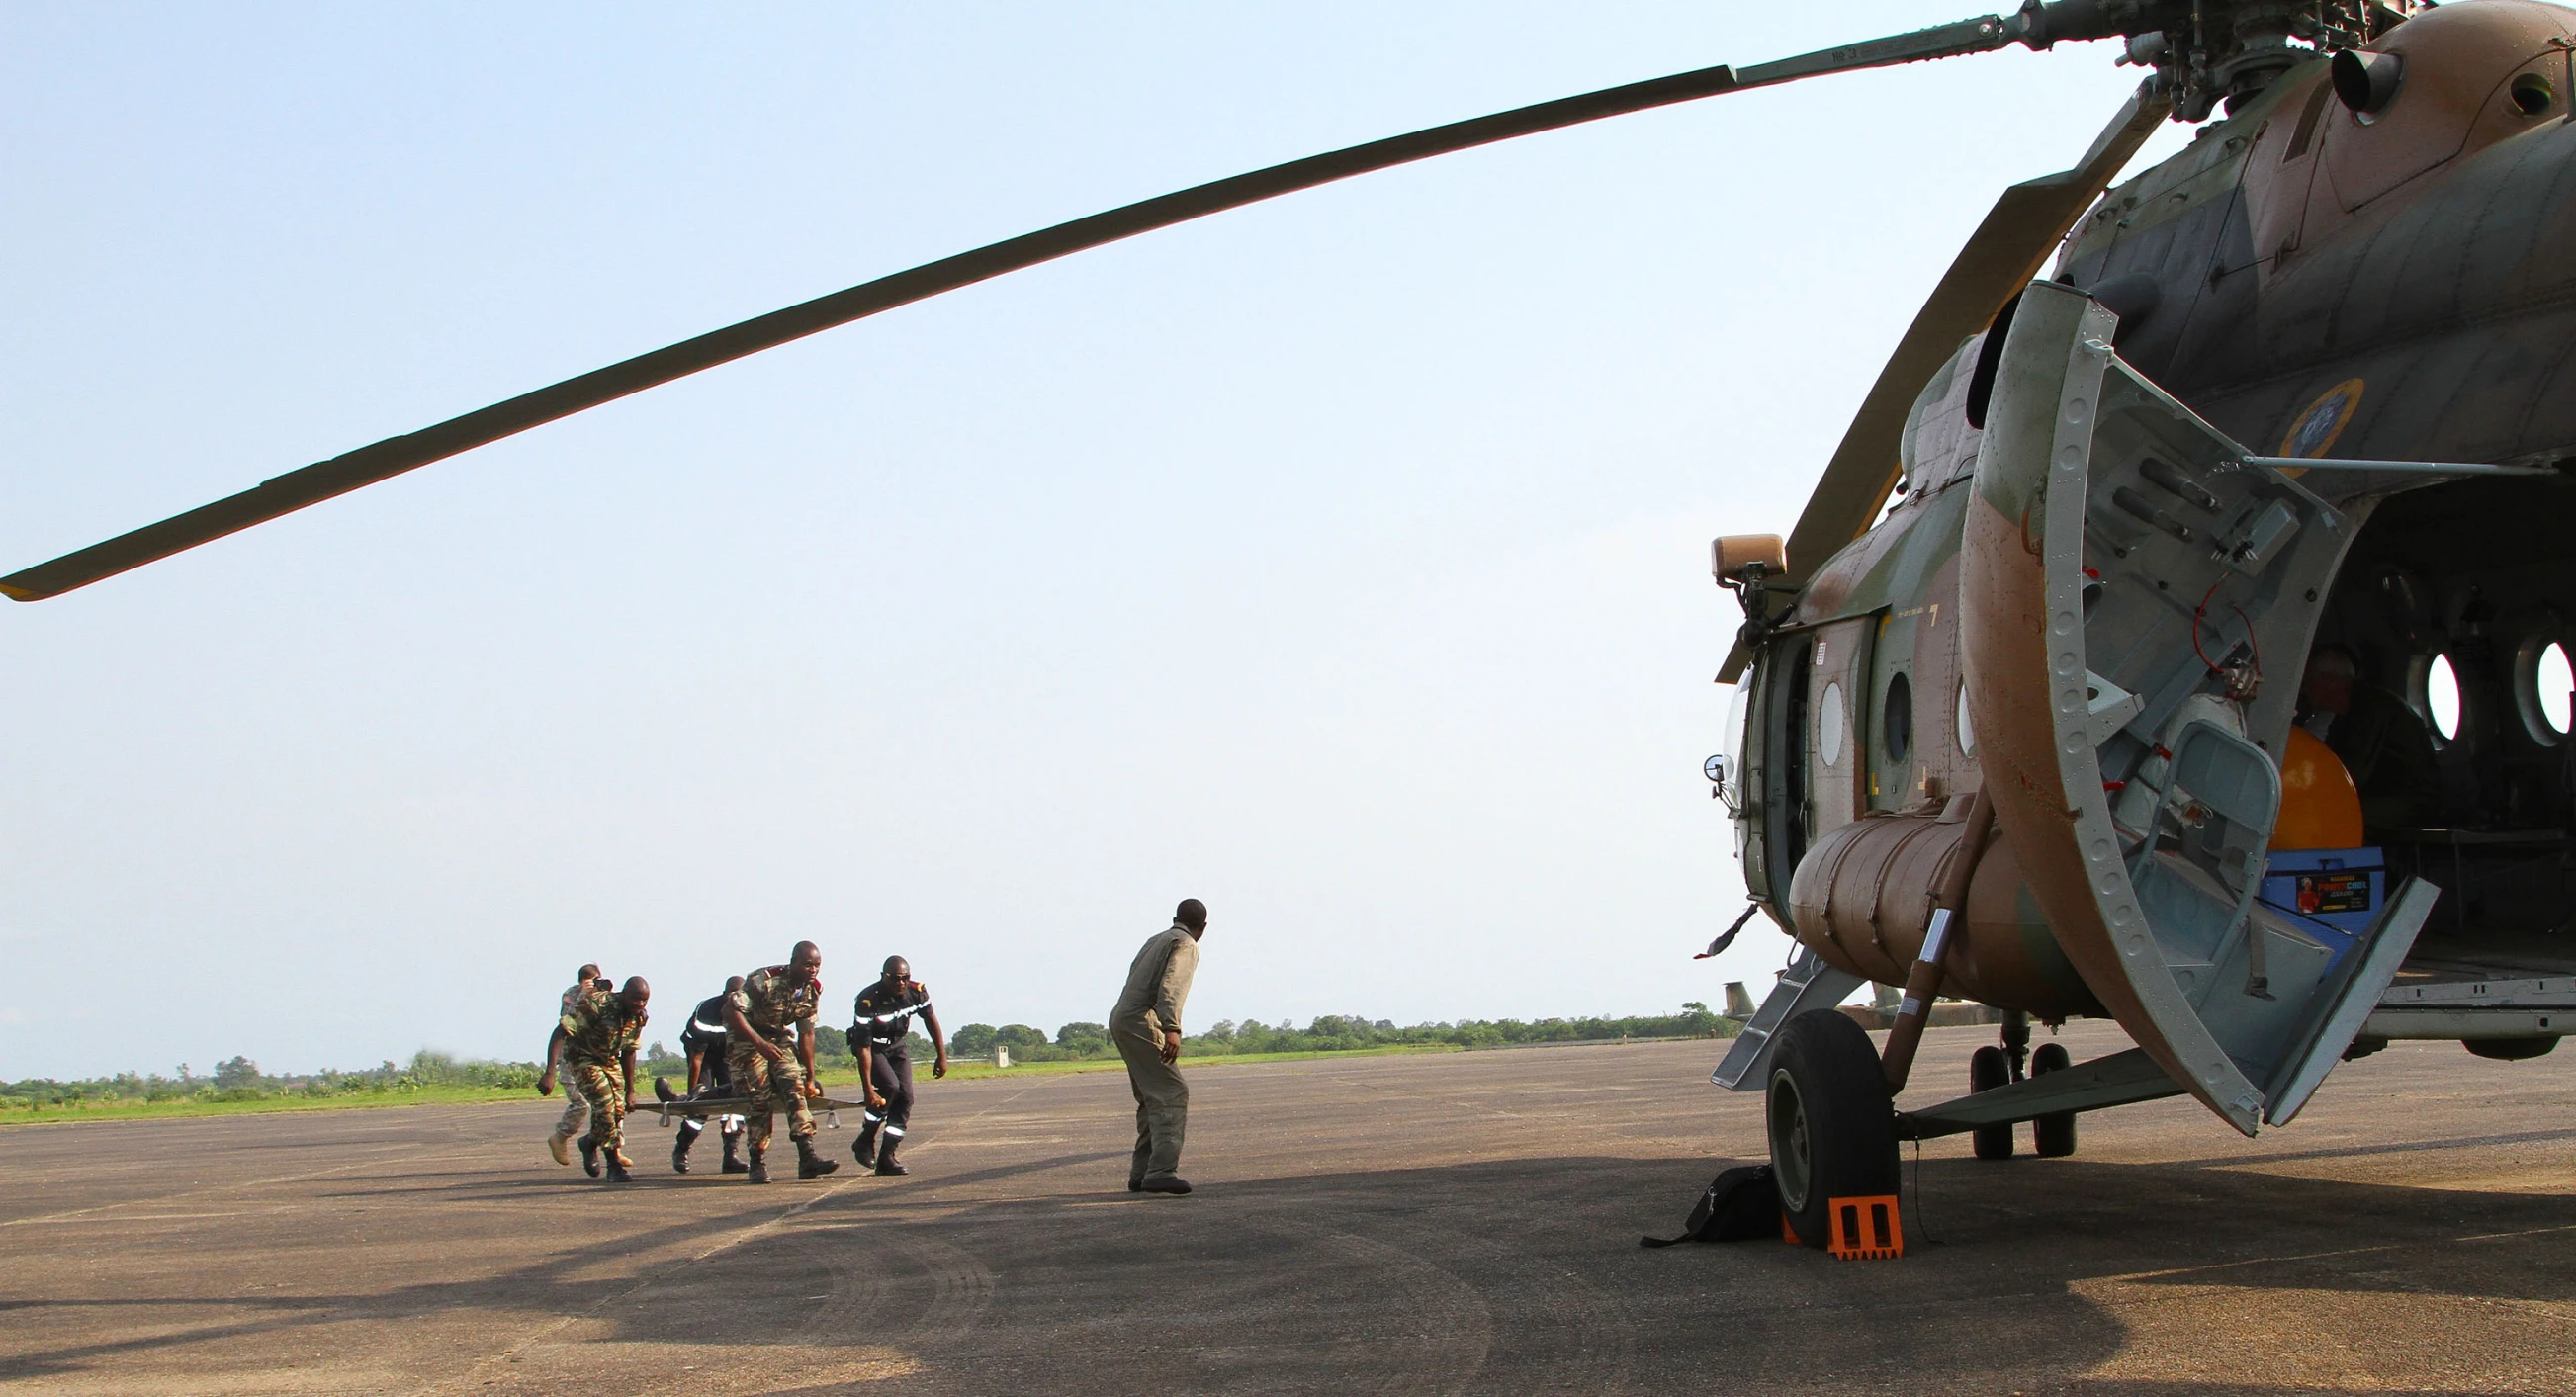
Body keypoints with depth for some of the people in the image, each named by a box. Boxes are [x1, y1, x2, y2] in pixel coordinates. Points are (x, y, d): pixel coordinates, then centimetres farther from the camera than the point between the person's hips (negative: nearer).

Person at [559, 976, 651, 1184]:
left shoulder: (639, 1018, -10)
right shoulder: (597, 1005, -31)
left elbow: (628, 1052, 6)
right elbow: (561, 1032, -31)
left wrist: (630, 1091, 9)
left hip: (610, 1059, 7)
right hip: (583, 1056, -7)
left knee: (619, 1109, -2)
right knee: (605, 1105, -19)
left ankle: (591, 1143, 27)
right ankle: (614, 1166, -7)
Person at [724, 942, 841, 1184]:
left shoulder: (813, 990, -6)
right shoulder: (764, 981, -27)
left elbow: (806, 1034, 4)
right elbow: (731, 1011, -32)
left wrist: (810, 1077, 8)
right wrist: (759, 1043, -41)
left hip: (778, 1039, 6)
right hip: (746, 1038, -6)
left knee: (795, 1088, -13)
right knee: (760, 1098, -13)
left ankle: (807, 1157, -18)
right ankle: (758, 1163, -1)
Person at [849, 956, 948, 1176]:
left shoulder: (916, 992, -19)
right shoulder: (868, 1001, -33)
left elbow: (931, 1019, 2)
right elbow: (863, 1048, -32)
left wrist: (942, 1056, 7)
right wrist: (868, 1089, -34)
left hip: (898, 1045, 5)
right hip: (874, 1047, -5)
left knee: (905, 1096, -8)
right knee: (890, 1086, -26)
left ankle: (886, 1157, -3)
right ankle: (865, 1142, -8)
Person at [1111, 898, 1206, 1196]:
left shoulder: (1156, 940, 23)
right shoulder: (1185, 946, -4)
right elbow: (1171, 986, -22)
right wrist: (1172, 1030, -35)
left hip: (1121, 1020, 10)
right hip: (1141, 1022, -10)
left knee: (1152, 1099, 15)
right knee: (1171, 1094, -16)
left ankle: (1141, 1173, 13)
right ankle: (1161, 1171, -29)